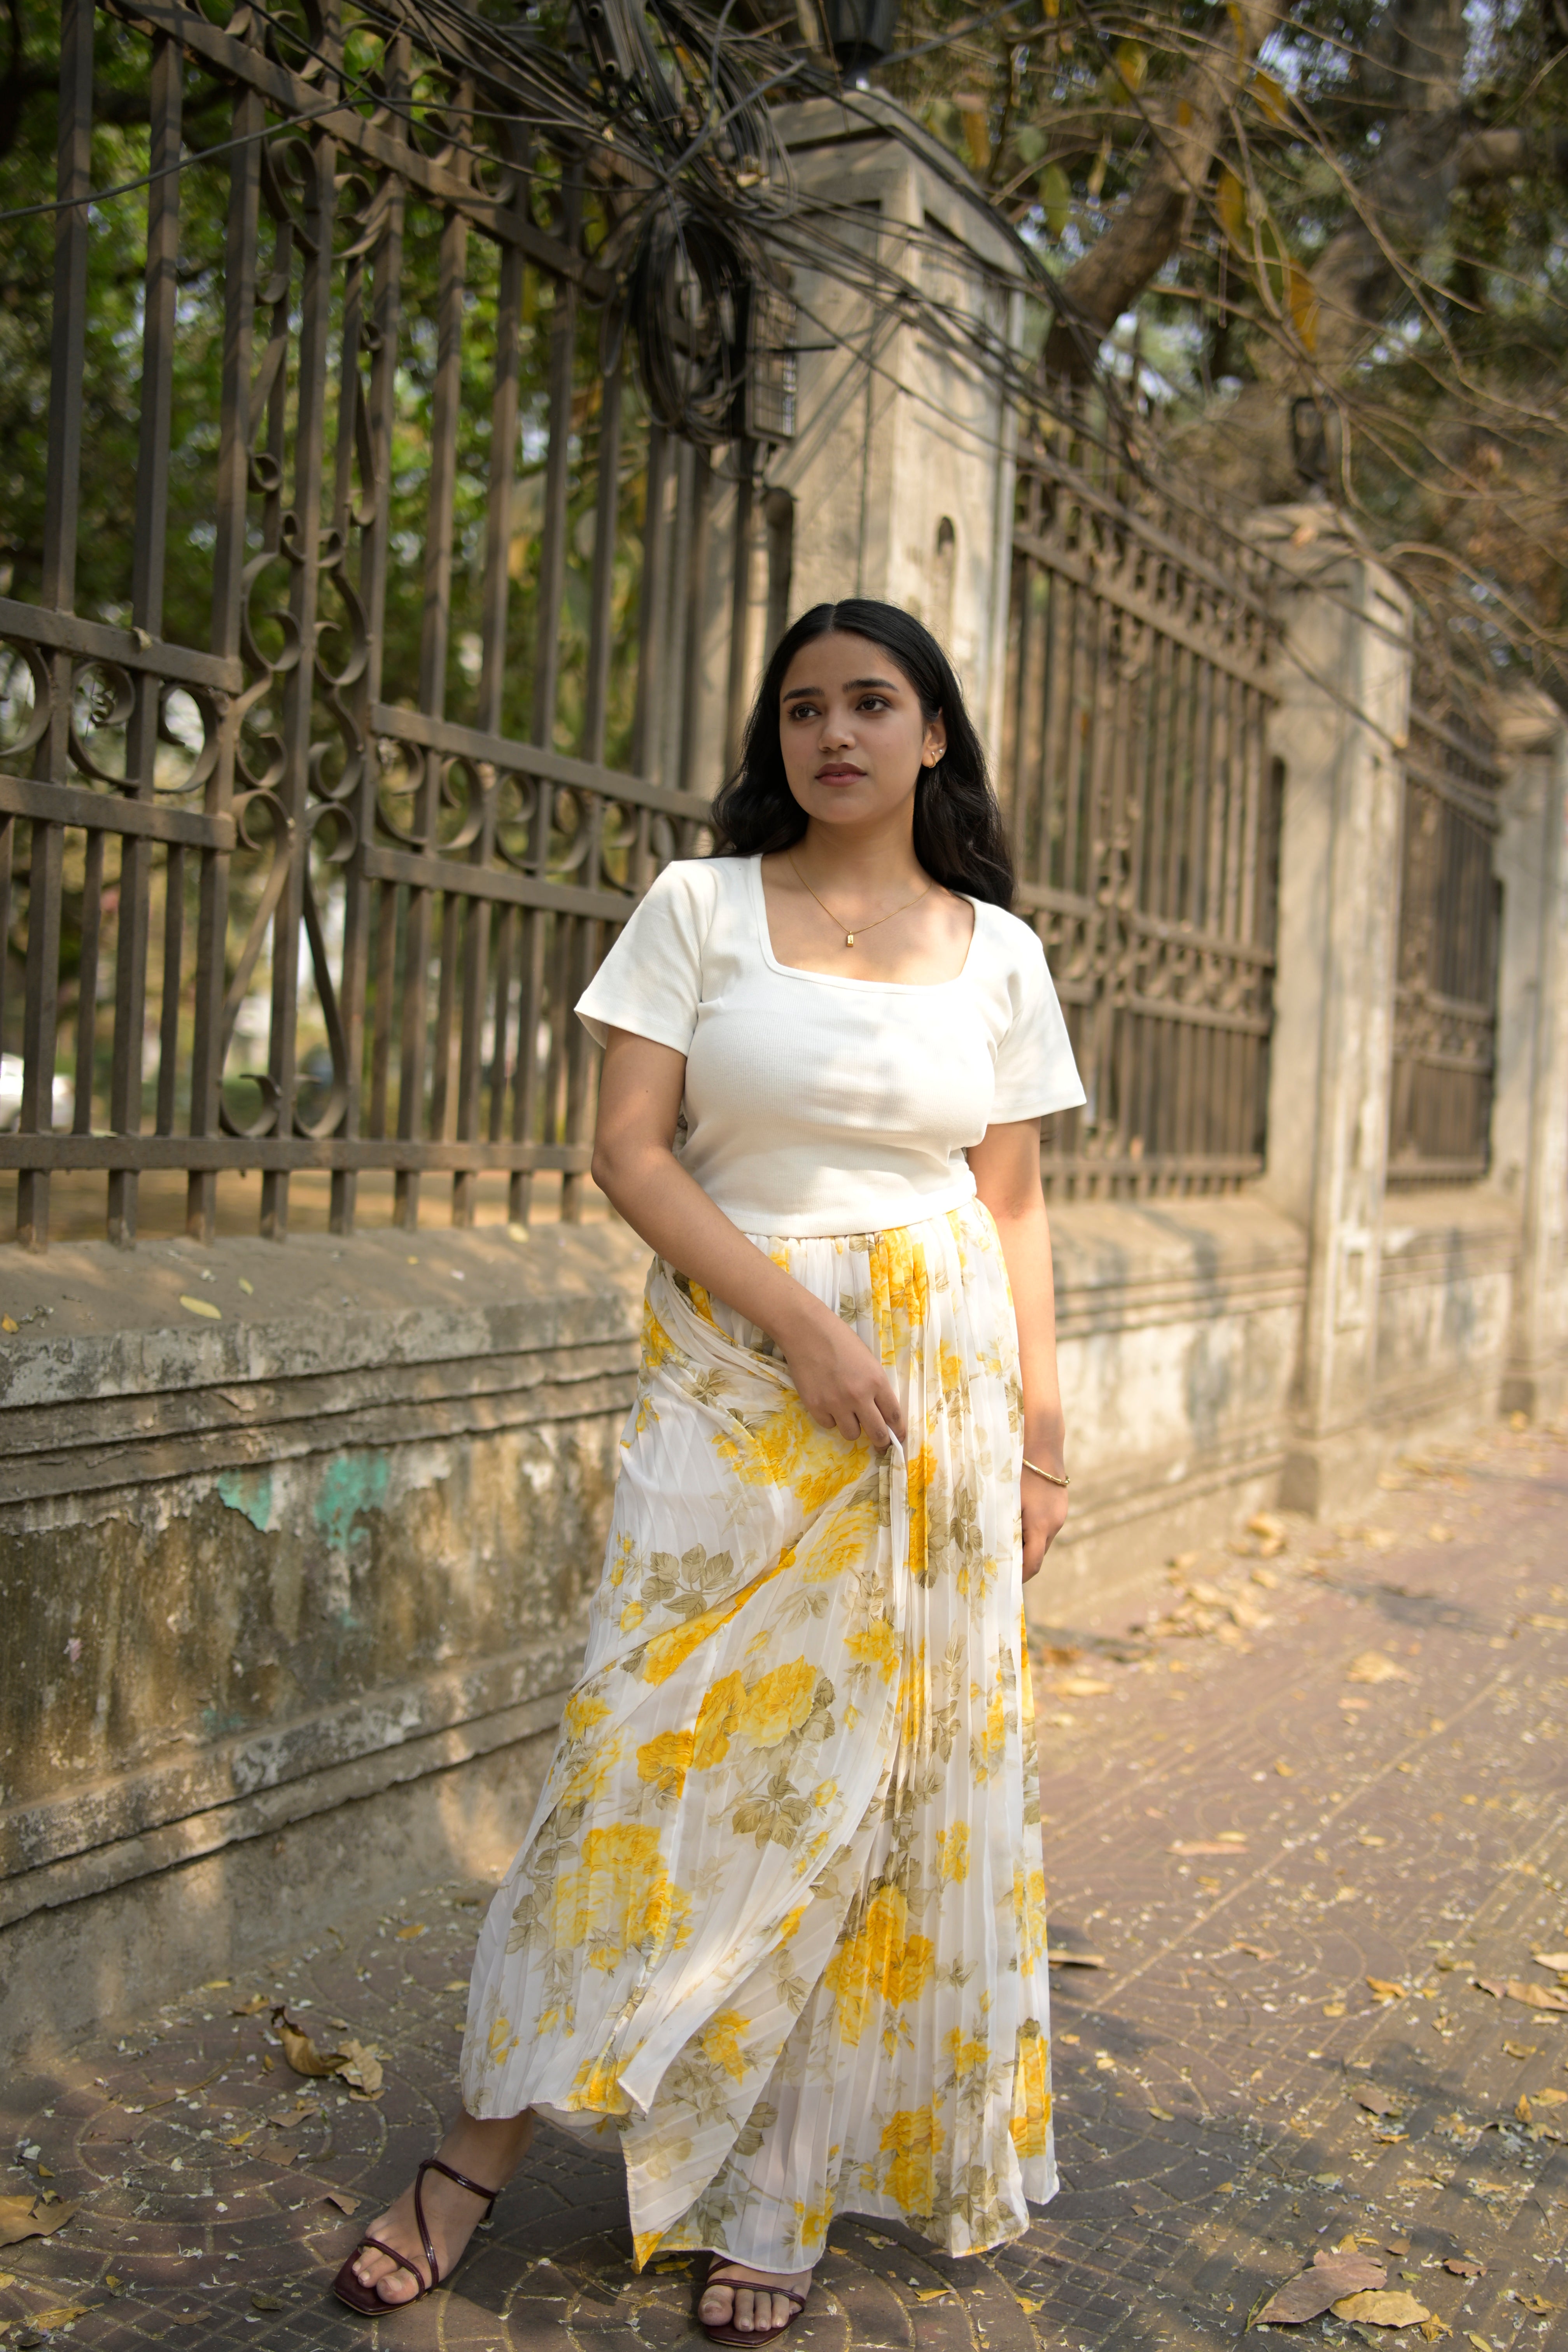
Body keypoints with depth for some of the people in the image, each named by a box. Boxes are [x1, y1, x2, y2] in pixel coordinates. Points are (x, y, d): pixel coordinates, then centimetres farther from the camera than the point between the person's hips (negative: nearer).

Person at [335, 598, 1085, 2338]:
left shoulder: (997, 952, 8)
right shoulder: (698, 906, 2)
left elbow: (1014, 1205, 10)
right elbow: (628, 1149, -5)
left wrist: (1042, 1430, 5)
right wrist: (799, 1318, -15)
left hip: (944, 1382, 2)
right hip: (733, 1372, -2)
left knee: (882, 1768, 5)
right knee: (675, 1742, -2)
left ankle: (776, 2195, 20)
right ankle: (486, 2148, 15)